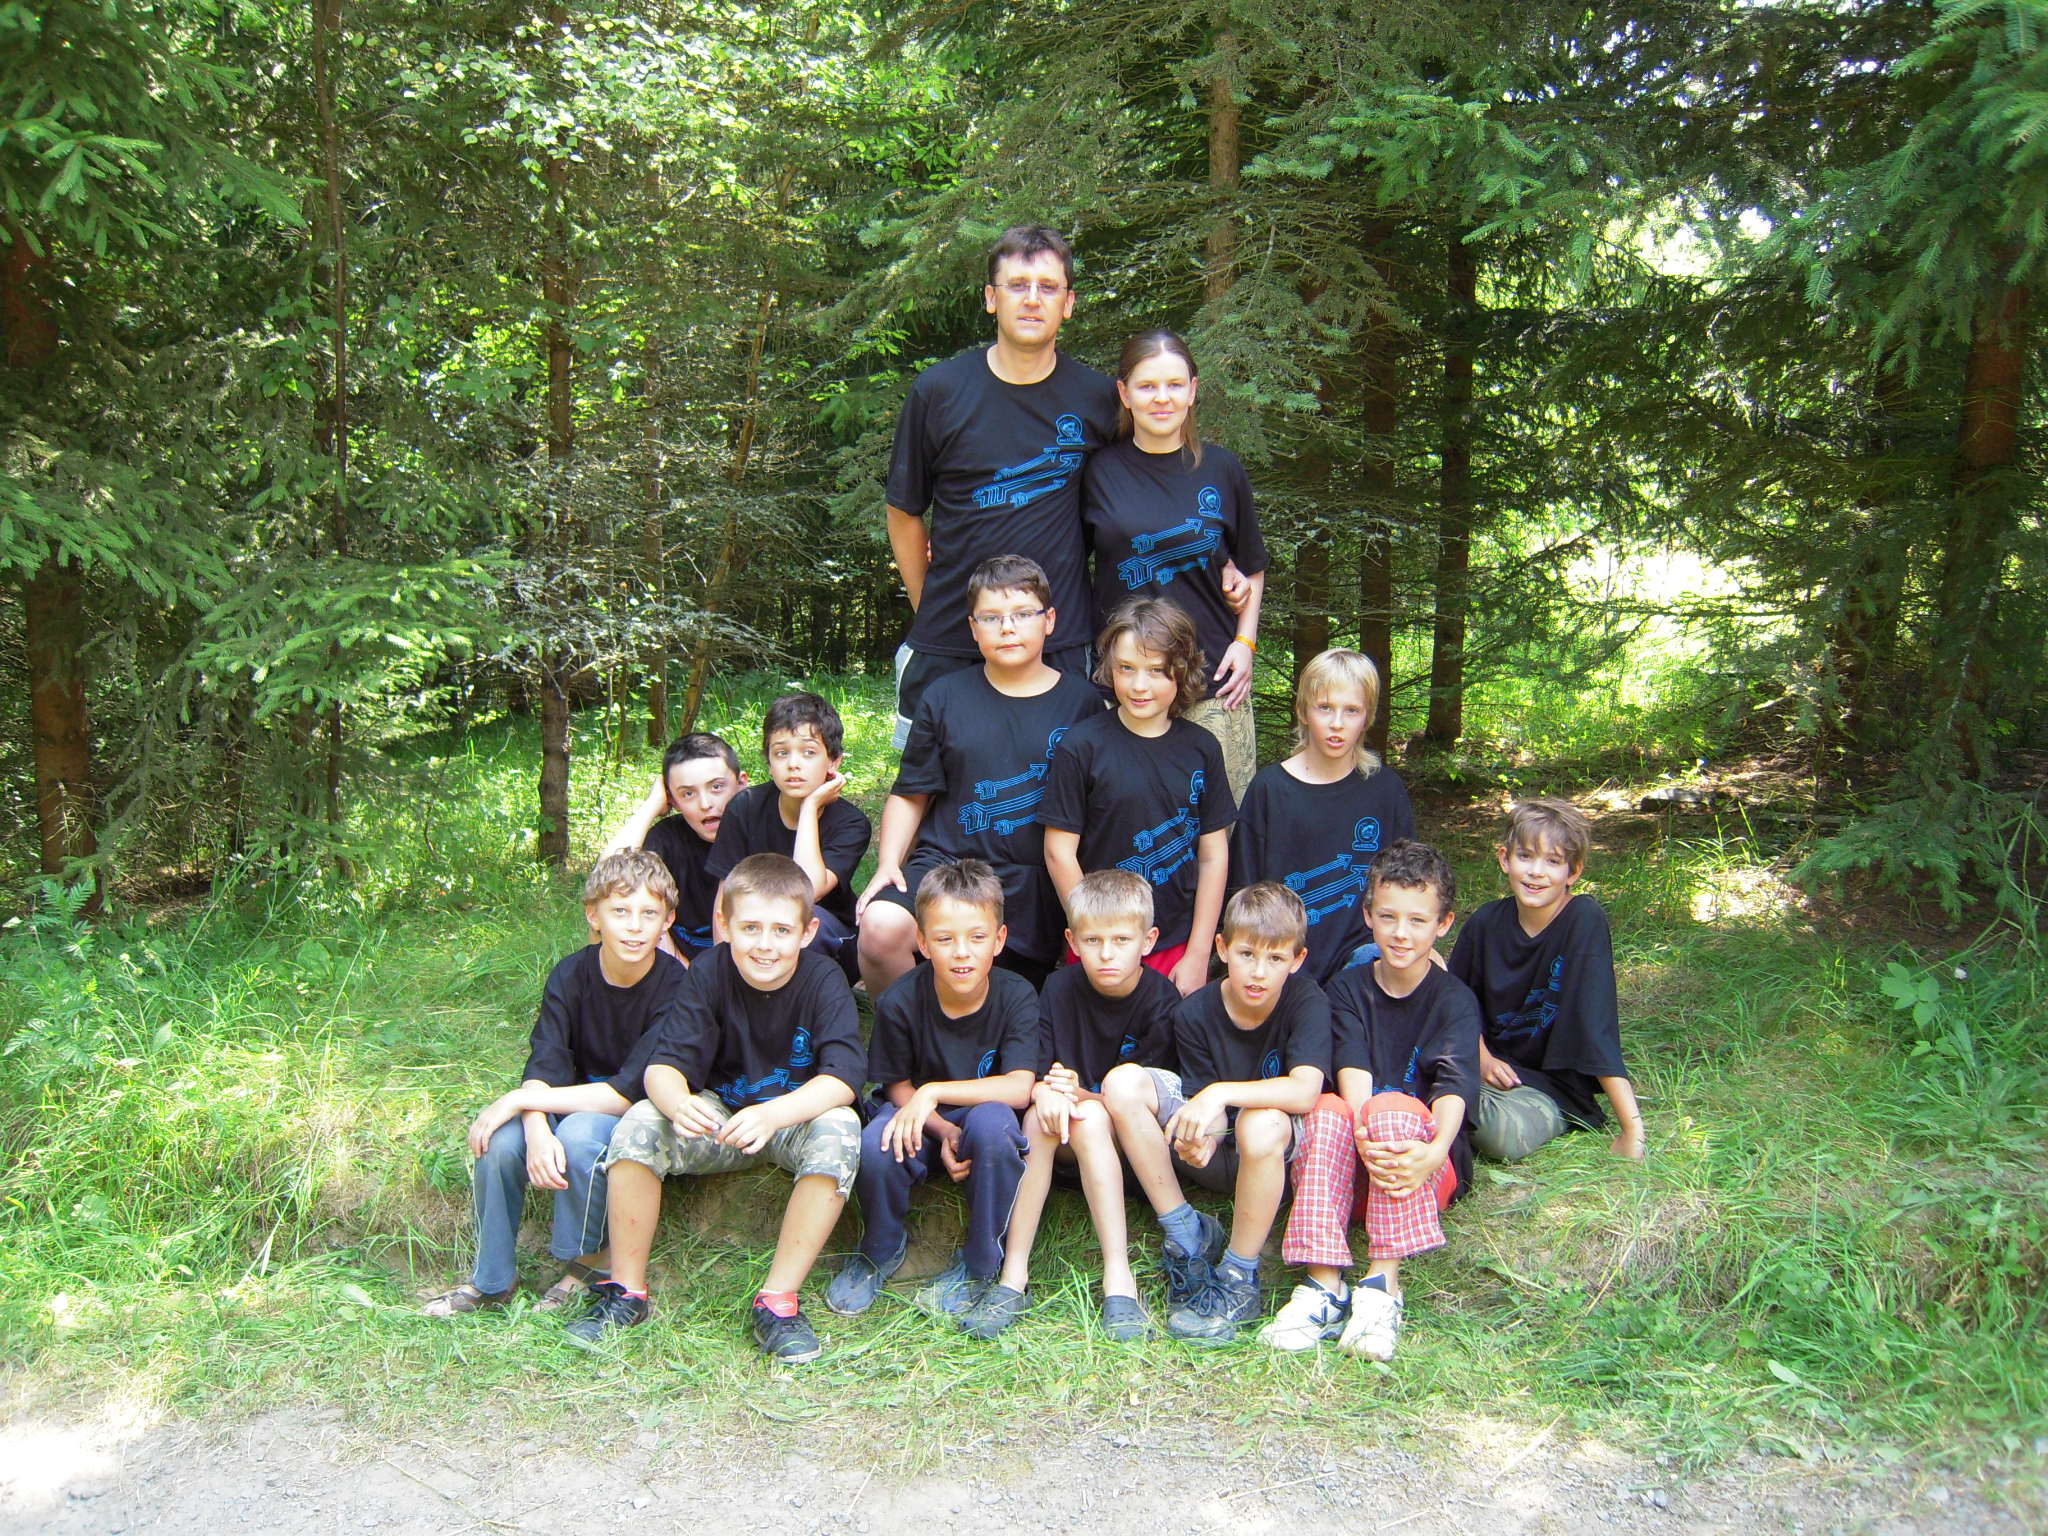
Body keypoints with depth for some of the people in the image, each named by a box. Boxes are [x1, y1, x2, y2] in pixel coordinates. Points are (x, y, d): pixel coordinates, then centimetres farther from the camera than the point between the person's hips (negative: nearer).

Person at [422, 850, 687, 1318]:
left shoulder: (675, 987, -22)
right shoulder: (571, 974, -8)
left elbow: (632, 1092, -25)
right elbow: (543, 1066, -16)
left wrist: (520, 1099, -25)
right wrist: (537, 1131, -38)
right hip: (578, 1104, 4)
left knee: (581, 1133, -34)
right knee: (502, 1141, -24)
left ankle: (588, 1267, -10)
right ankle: (490, 1280, -2)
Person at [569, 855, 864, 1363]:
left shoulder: (823, 981, -19)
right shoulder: (710, 974, -13)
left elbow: (842, 1079, -29)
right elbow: (663, 1064, -20)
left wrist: (772, 1114, -48)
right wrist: (679, 1103, -44)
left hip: (799, 1119, -2)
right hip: (719, 1116, 2)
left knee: (840, 1129, -34)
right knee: (639, 1124, -24)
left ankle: (777, 1300, -26)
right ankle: (627, 1291, -8)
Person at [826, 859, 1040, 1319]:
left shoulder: (1016, 997, -17)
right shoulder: (900, 1002, -16)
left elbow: (1019, 1088, -26)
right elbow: (898, 1087, -4)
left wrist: (934, 1092, -32)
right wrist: (943, 1132, -21)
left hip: (982, 1115, -1)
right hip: (921, 1124, 1)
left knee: (991, 1121, -36)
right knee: (875, 1147, -32)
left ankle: (980, 1263, -12)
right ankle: (881, 1249, 3)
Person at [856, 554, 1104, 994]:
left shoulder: (1082, 701, 3)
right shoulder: (945, 697, 7)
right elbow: (910, 795, 12)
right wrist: (888, 863, -2)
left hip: (1036, 885, 0)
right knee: (881, 927, -28)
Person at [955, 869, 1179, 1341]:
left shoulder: (1161, 1001, -10)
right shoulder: (1060, 989, -2)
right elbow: (1032, 1073, -5)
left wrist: (1080, 1095, -26)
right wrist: (1045, 1093, -29)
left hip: (1128, 1135, -2)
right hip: (1064, 1144, 3)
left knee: (1088, 1120, -33)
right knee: (1039, 1117, -29)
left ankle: (1118, 1275, -33)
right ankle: (1013, 1275, -28)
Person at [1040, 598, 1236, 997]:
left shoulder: (1200, 748, 0)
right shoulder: (1082, 746, -9)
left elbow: (1213, 856, 3)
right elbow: (1059, 851, -7)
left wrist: (1197, 956, -1)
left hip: (1178, 947, 2)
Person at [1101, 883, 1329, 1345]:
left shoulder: (1306, 1000, -16)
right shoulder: (1195, 1013, -9)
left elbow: (1304, 1092, -31)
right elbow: (1200, 1101, -11)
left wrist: (1221, 1093, -42)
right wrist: (1199, 1139, -34)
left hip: (1280, 1153, -3)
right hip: (1215, 1151, 3)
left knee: (1261, 1123, -39)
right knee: (1123, 1083, -19)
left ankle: (1238, 1279, -18)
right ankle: (1187, 1234, -9)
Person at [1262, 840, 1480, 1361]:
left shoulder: (1455, 1000, 0)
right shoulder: (1348, 989, 7)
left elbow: (1454, 1087, -18)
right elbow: (1353, 1074, -11)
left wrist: (1434, 1152, -39)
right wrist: (1362, 1135, -32)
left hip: (1429, 1169, -2)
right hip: (1352, 1162, 2)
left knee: (1395, 1106, -32)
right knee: (1330, 1110, -29)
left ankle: (1383, 1286, -35)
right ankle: (1324, 1286, -36)